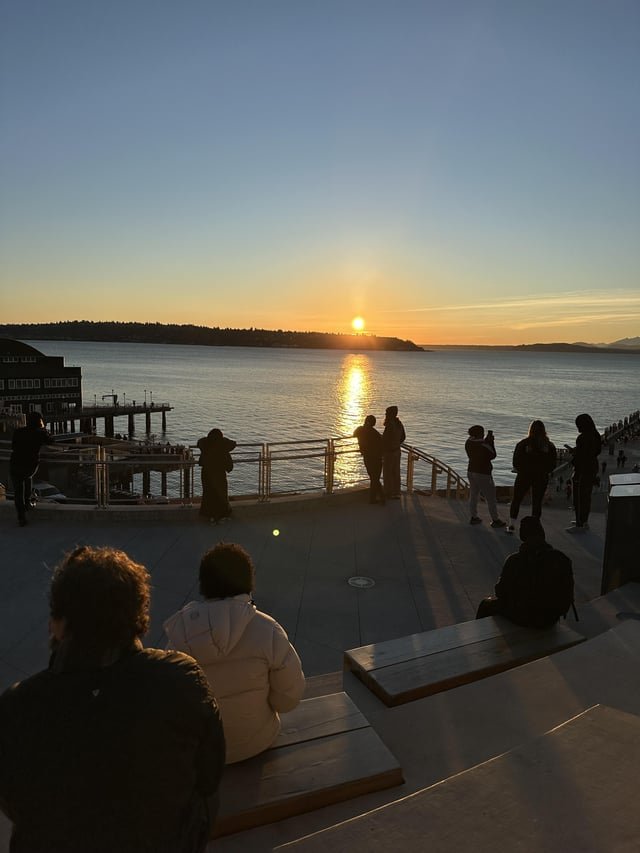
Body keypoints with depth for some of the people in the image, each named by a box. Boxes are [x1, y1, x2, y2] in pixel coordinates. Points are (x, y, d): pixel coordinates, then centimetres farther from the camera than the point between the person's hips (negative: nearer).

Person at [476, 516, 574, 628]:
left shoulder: (514, 560, -23)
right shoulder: (563, 560, -15)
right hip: (551, 619, 4)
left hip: (523, 619, -4)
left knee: (486, 604, 25)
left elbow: (501, 592, -9)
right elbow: (567, 593, -3)